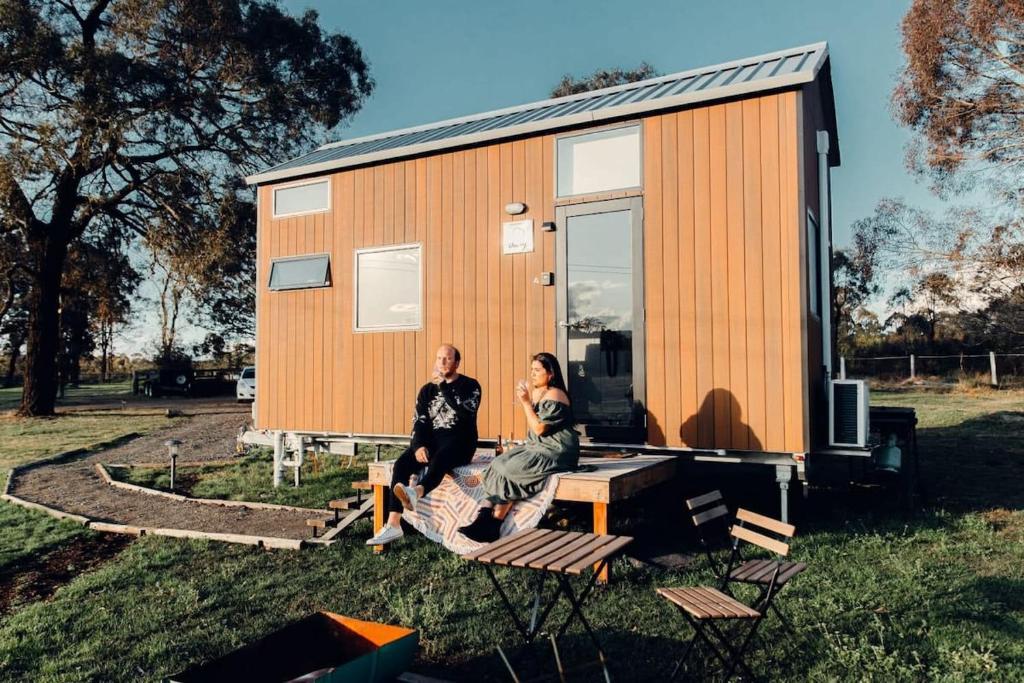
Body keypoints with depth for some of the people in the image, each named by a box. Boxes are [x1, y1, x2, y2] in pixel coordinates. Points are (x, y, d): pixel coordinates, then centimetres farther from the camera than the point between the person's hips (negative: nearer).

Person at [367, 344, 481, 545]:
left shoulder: (470, 386, 4)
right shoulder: (427, 390, 16)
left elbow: (465, 412, -16)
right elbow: (419, 421, 7)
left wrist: (444, 386, -14)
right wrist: (419, 446, -12)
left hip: (459, 443, -4)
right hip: (431, 441, 4)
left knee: (439, 458, -38)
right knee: (401, 464, -23)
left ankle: (416, 493, -66)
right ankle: (393, 525, -29)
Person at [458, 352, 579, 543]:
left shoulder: (555, 395, -11)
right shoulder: (535, 392, 15)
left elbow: (539, 428, -16)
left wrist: (526, 402, -13)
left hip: (555, 452, -9)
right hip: (536, 447, 9)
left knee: (512, 469, -25)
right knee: (499, 464, -14)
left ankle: (492, 526, -19)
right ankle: (484, 517, -25)